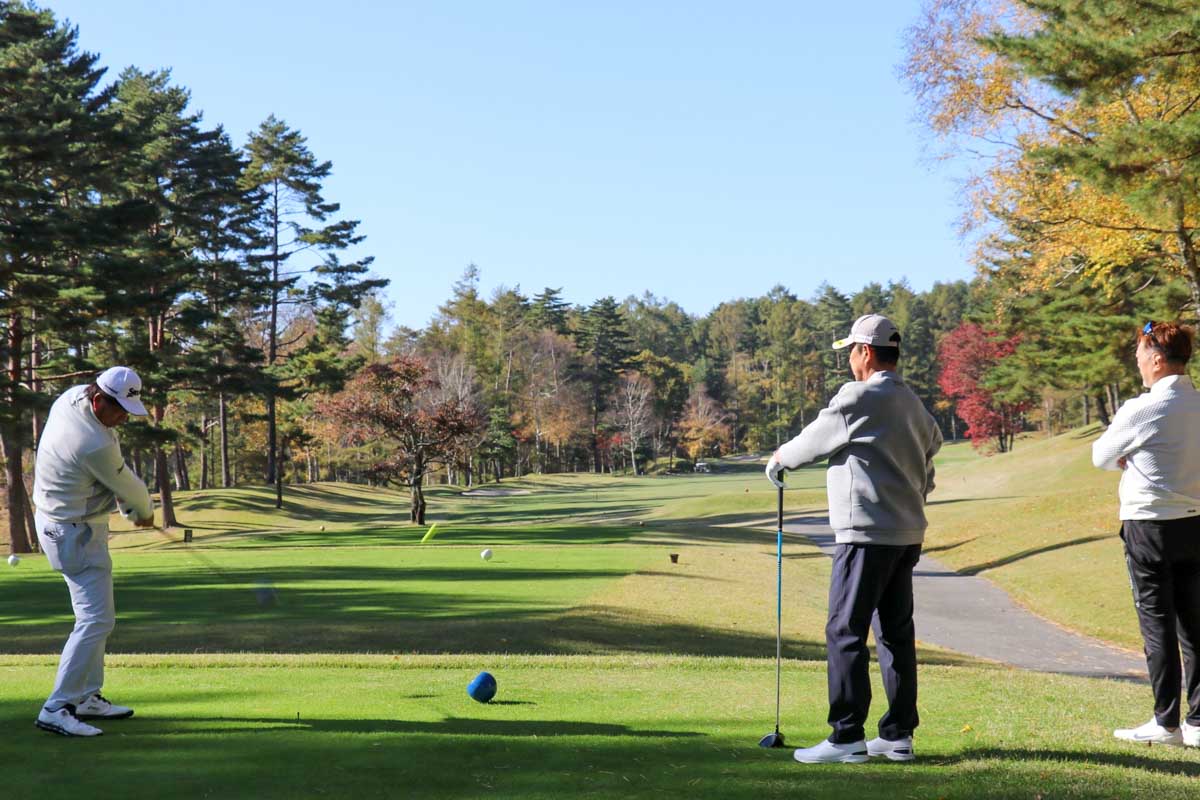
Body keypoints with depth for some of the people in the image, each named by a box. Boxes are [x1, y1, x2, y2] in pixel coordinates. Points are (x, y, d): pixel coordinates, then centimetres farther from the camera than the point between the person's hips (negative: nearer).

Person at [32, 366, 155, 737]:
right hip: (77, 535, -11)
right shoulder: (95, 445, -31)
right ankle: (56, 709, -12)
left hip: (59, 522, 11)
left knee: (93, 615, 17)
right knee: (96, 619, -11)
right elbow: (127, 485, -12)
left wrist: (131, 504, 3)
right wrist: (145, 510, 9)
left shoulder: (72, 396, -3)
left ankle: (88, 697, 22)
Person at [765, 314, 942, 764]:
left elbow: (814, 440, 0)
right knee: (897, 633, 11)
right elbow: (926, 476, 19)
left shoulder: (859, 397, -10)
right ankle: (899, 735, 15)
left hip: (868, 534, -9)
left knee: (845, 632, -5)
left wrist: (779, 460, 18)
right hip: (907, 535, 9)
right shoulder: (915, 406, 16)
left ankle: (847, 736, -5)